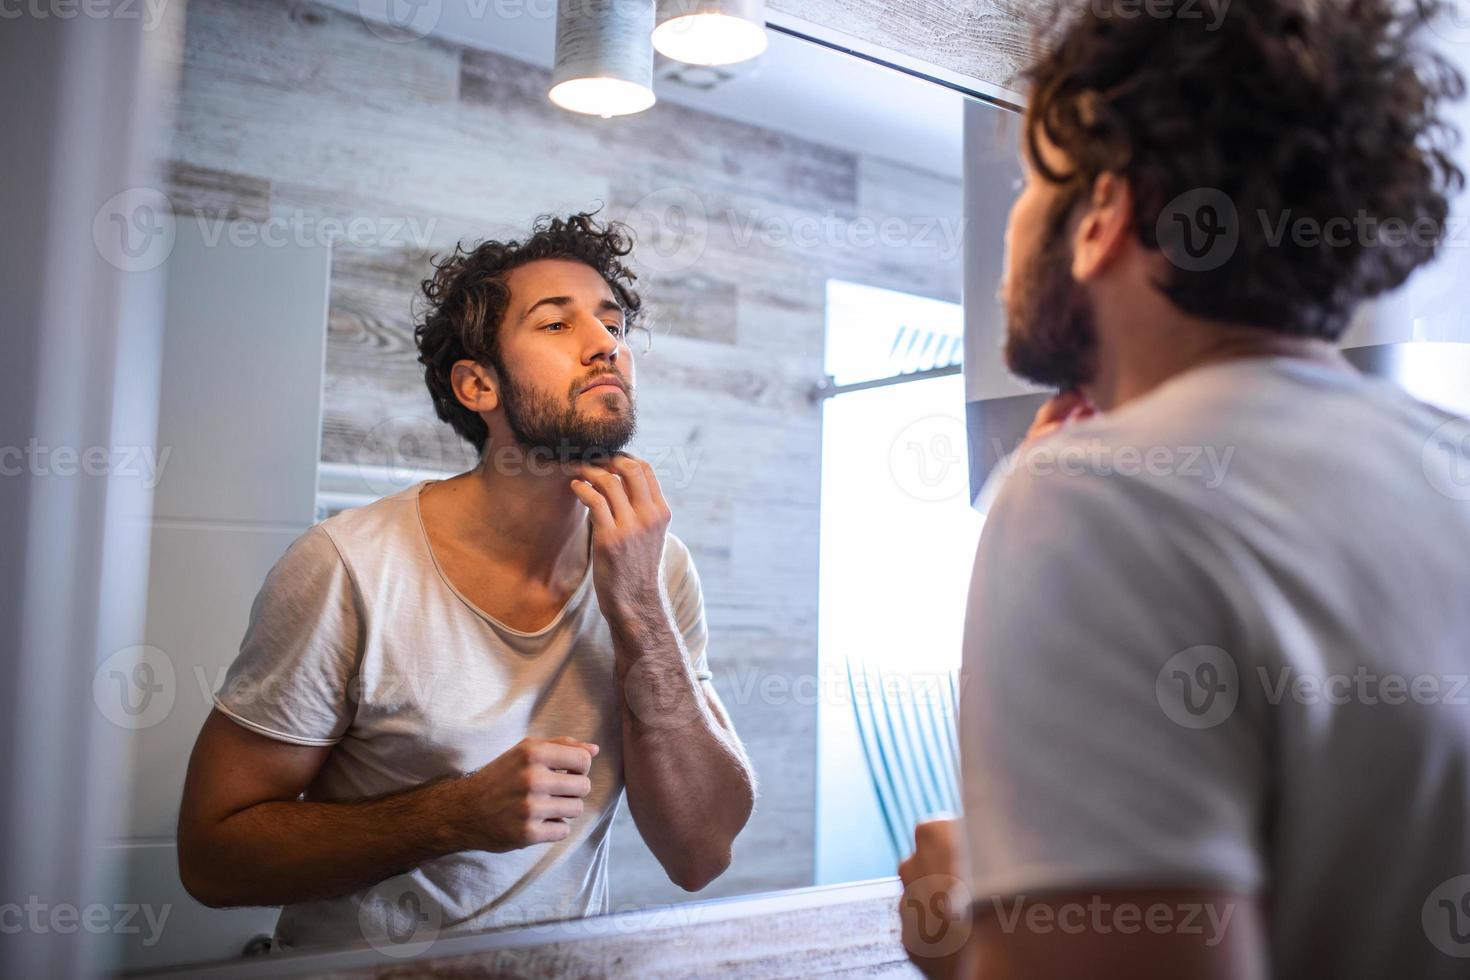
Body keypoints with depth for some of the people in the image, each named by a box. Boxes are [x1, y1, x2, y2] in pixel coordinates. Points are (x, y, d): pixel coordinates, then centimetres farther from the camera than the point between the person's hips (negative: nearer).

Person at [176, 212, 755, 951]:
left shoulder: (656, 568, -4)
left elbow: (701, 854, -8)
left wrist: (639, 611, -18)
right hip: (363, 962, -2)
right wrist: (463, 814, -21)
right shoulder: (350, 568, -15)